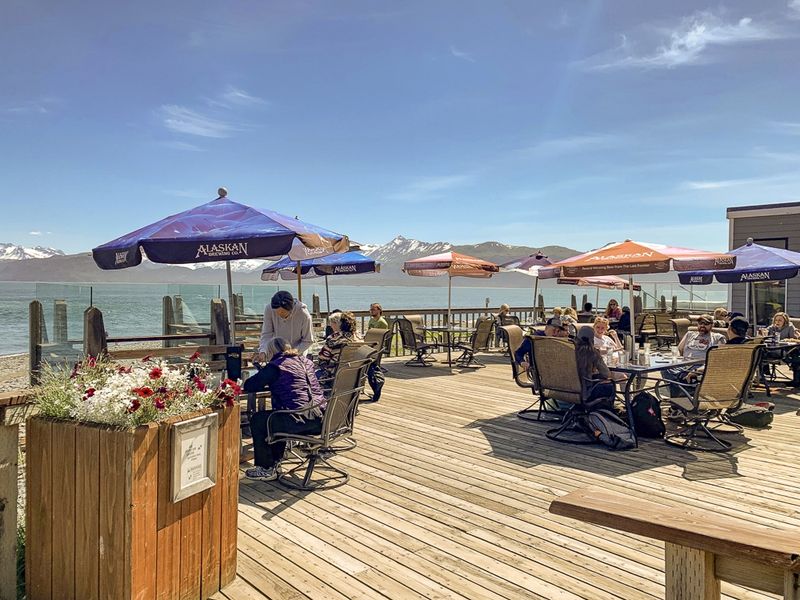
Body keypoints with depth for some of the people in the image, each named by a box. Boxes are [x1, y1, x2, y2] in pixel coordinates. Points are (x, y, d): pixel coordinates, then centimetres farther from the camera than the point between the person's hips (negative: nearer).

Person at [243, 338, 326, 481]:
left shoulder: (276, 365, -5)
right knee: (276, 417, 32)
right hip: (320, 420, 8)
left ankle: (266, 469, 19)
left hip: (300, 420, -8)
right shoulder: (306, 362, 17)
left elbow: (249, 385, 0)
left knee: (258, 420, 13)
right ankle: (274, 461, 38)